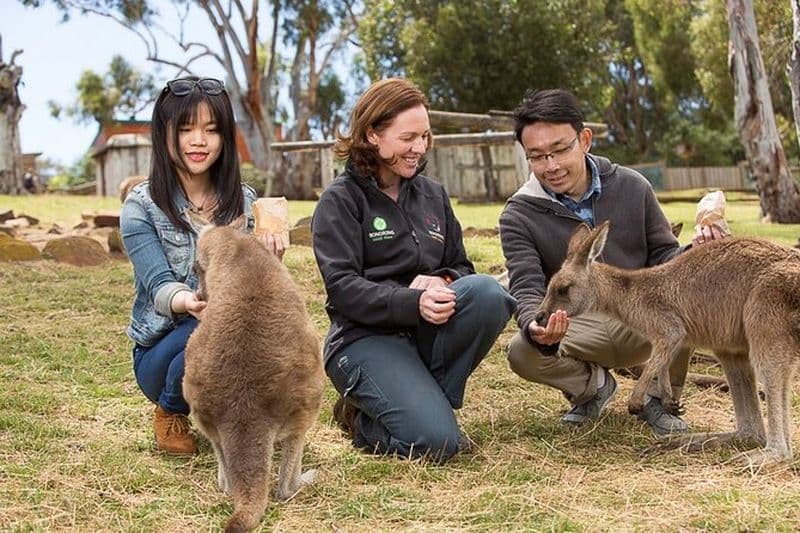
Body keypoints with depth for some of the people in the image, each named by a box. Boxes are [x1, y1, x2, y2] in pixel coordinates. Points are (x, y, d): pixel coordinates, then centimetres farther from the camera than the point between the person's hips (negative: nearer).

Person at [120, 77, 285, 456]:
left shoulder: (245, 202, 5)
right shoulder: (142, 207, -6)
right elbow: (158, 285, -18)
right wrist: (188, 304, -42)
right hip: (163, 349, -3)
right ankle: (171, 413, -3)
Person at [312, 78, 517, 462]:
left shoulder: (432, 194, 15)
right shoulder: (340, 200, -3)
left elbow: (461, 267, 14)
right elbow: (342, 287, -14)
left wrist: (442, 282, -12)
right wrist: (413, 303, -29)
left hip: (423, 331, 6)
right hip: (365, 337, -6)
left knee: (486, 291, -26)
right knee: (435, 441, -27)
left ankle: (425, 399, -9)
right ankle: (363, 417, 5)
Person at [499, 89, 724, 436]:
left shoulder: (631, 187, -3)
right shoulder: (519, 215, -9)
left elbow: (662, 255, 2)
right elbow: (526, 289, -18)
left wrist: (692, 254, -22)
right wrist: (536, 328, -42)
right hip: (575, 327, -1)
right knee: (522, 352, -32)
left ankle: (660, 399, -4)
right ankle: (594, 385, 3)